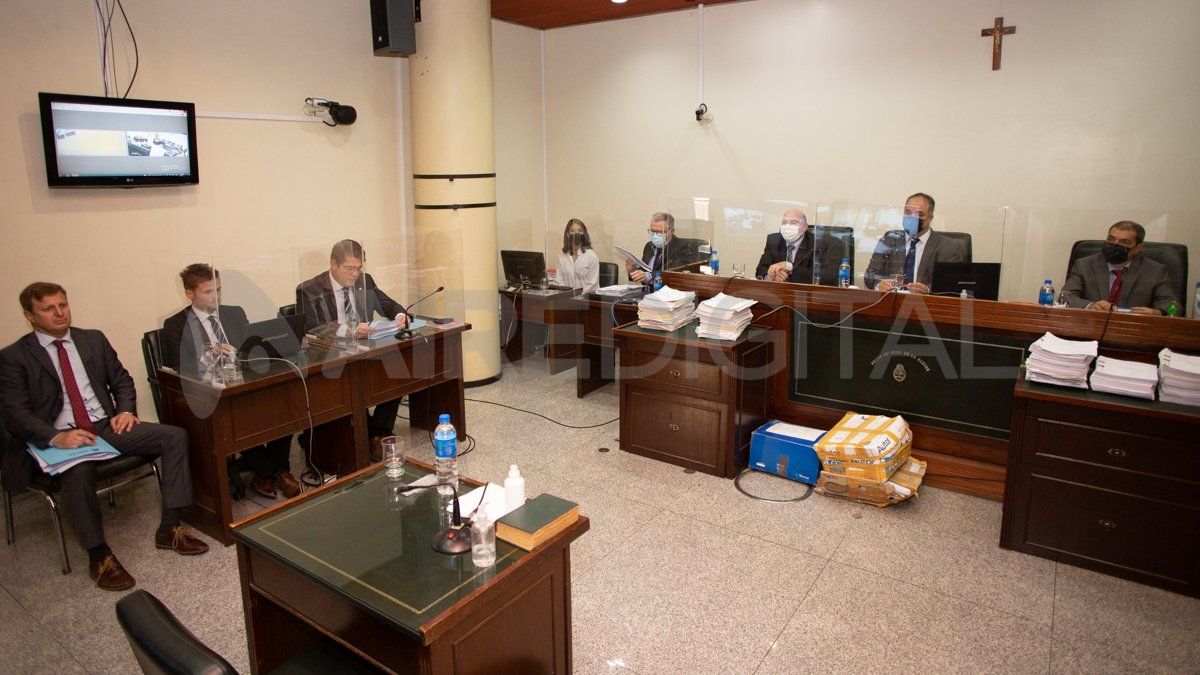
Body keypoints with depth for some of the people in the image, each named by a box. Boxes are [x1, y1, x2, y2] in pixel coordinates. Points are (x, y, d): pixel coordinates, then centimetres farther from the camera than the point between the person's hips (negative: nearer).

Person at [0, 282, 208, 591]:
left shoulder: (94, 340, 13)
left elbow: (122, 380, 20)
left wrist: (126, 410, -1)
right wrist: (55, 437, -23)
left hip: (108, 426, 5)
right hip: (61, 437, -4)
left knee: (174, 436, -17)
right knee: (78, 473, -38)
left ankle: (169, 528, -13)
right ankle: (99, 557, -18)